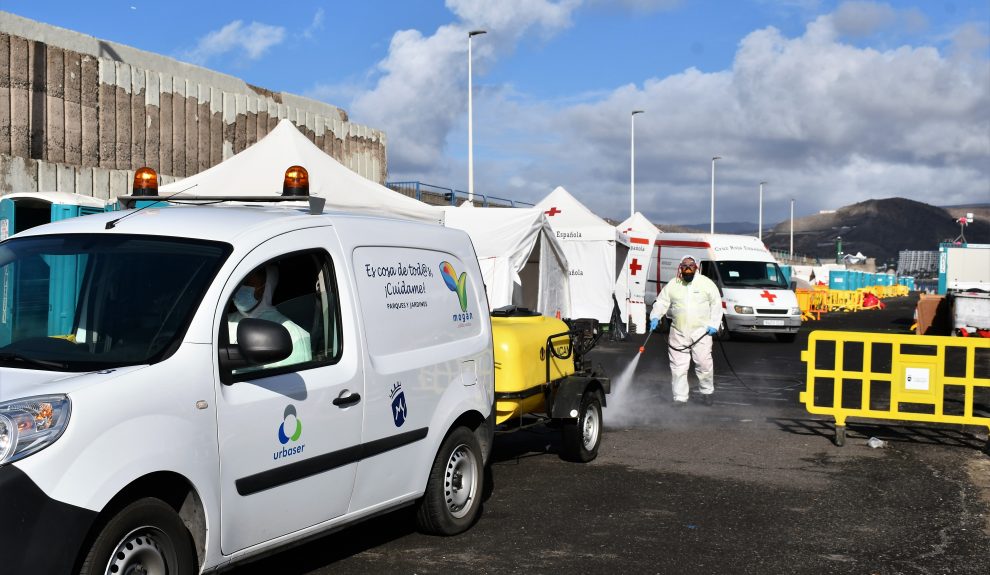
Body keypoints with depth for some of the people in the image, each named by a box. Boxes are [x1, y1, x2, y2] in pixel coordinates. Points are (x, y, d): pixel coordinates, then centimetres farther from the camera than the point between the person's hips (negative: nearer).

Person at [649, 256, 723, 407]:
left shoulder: (706, 283, 2)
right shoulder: (672, 285, 6)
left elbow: (716, 304, 6)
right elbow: (661, 302, 8)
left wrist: (713, 324, -3)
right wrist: (655, 317, -10)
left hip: (701, 331, -2)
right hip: (678, 333, 2)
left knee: (704, 363, -2)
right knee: (678, 366, 1)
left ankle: (707, 392, 20)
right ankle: (680, 397, 9)